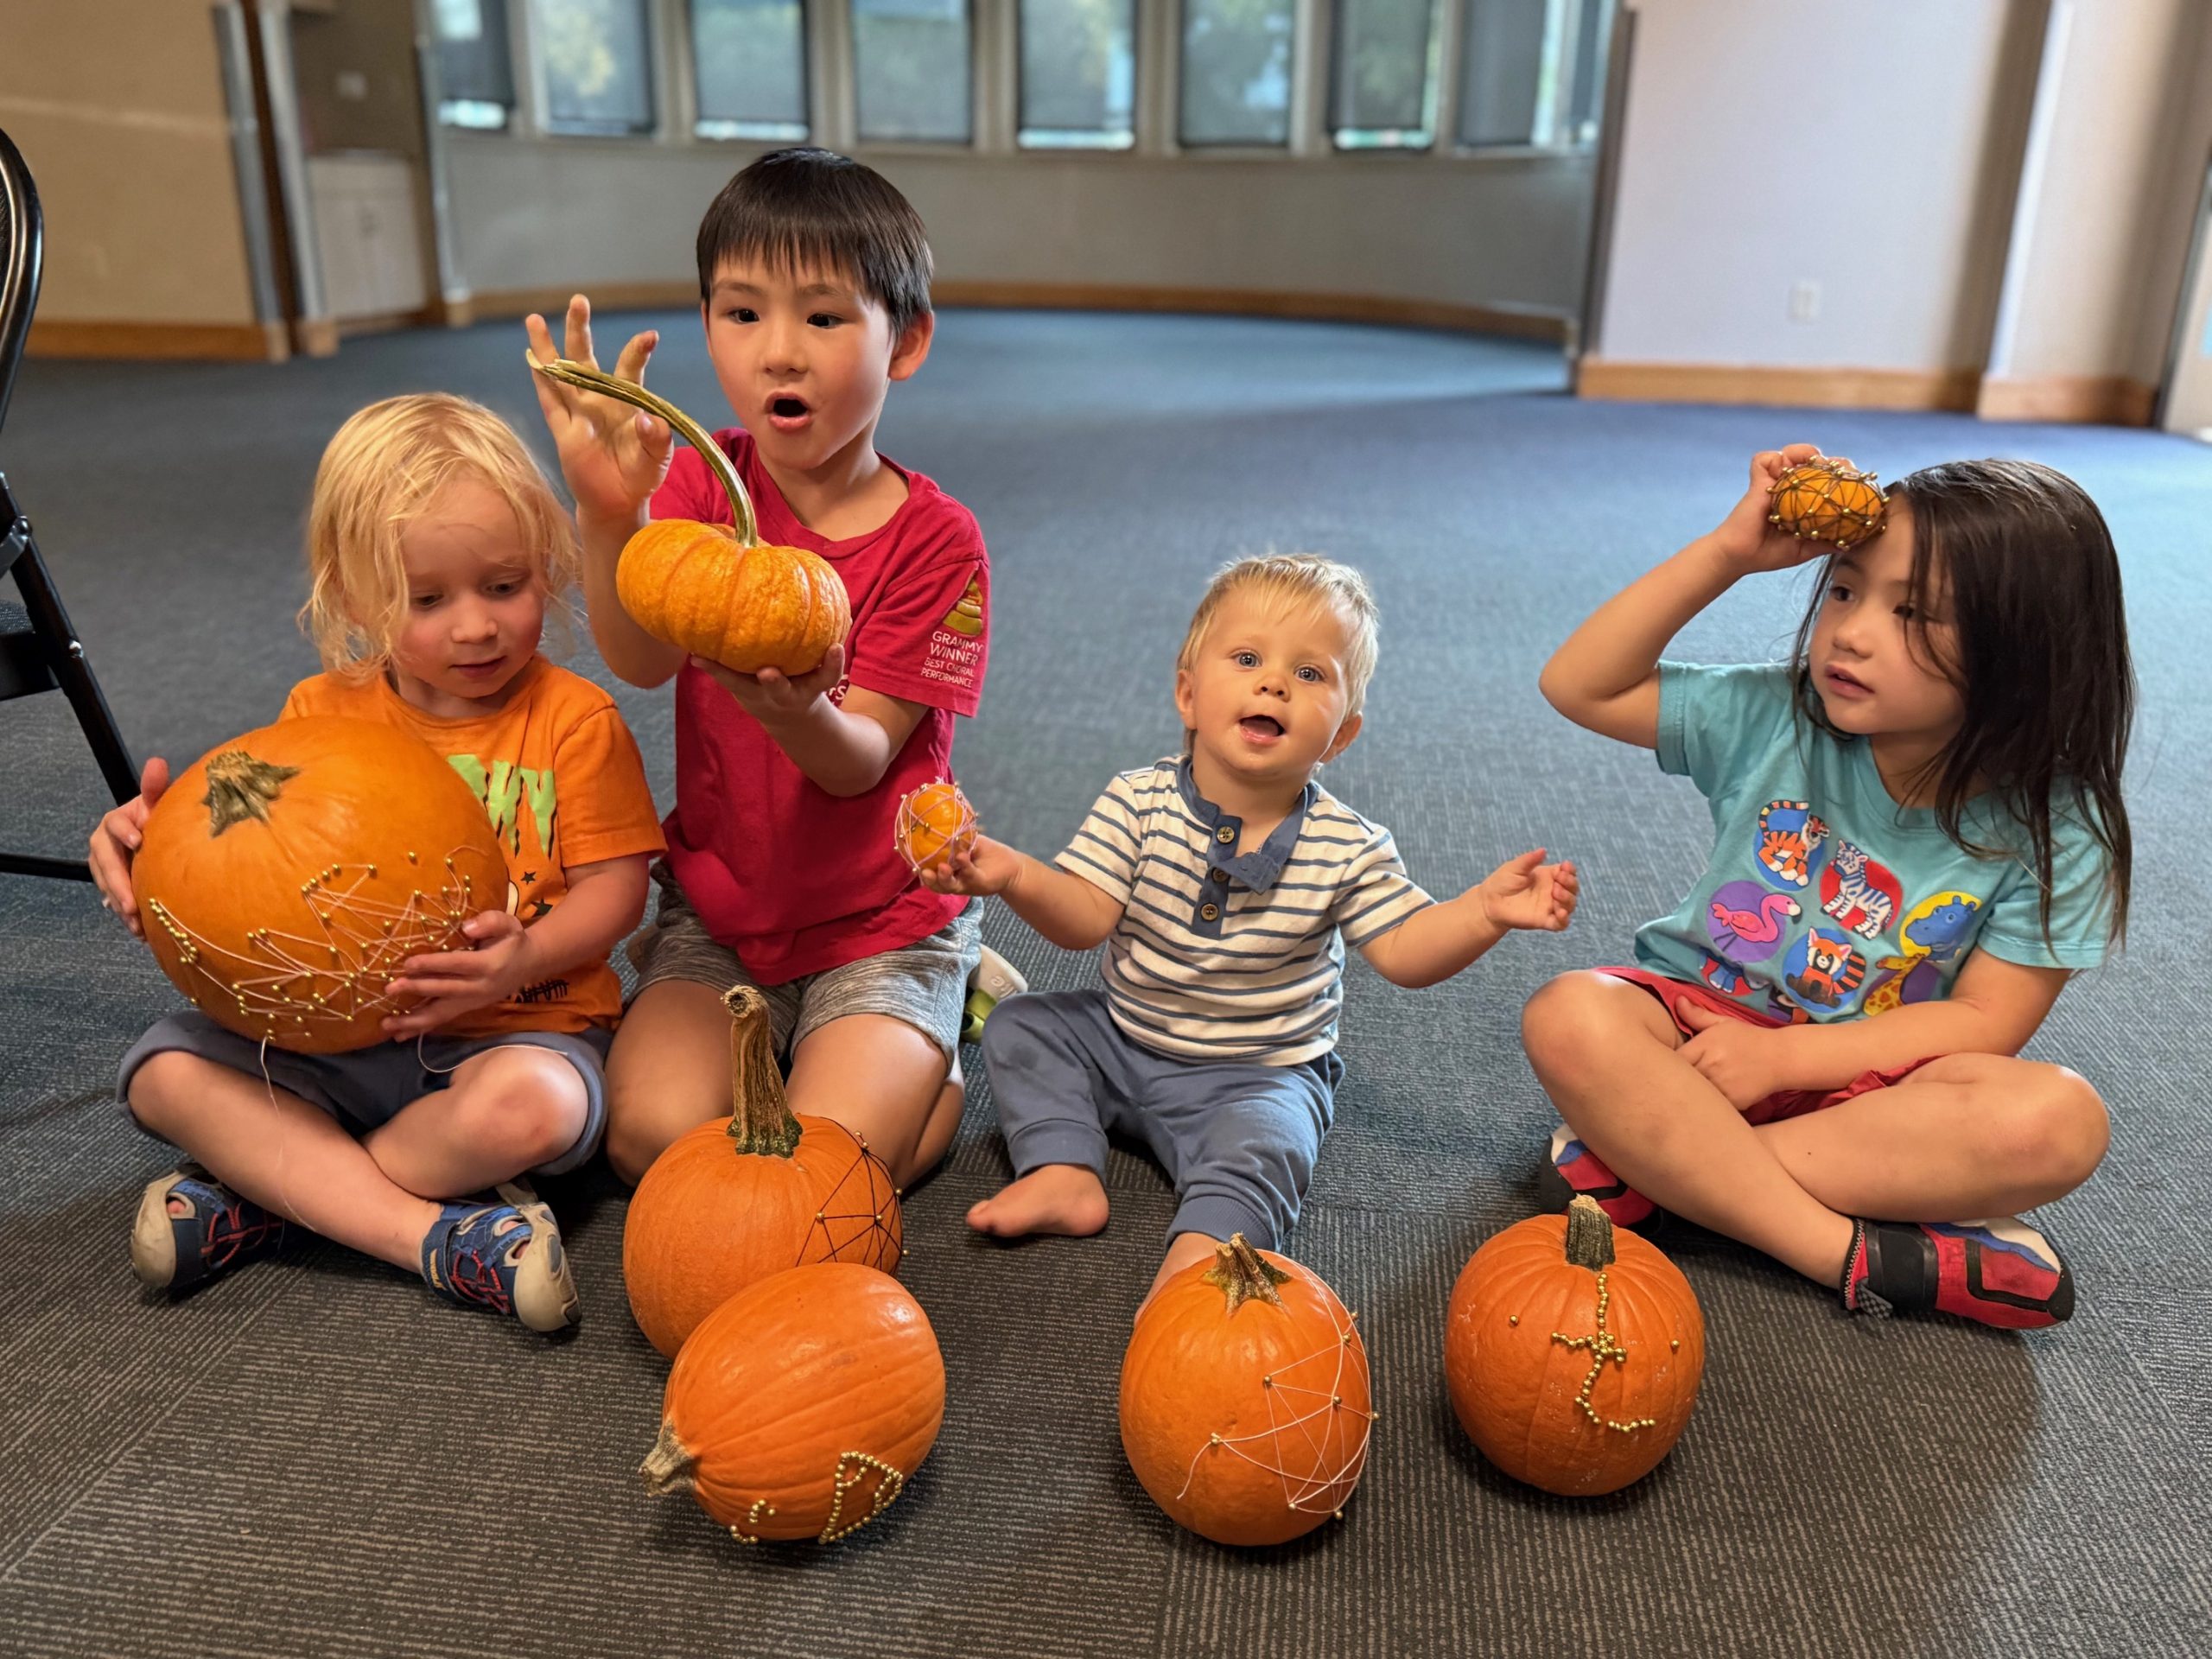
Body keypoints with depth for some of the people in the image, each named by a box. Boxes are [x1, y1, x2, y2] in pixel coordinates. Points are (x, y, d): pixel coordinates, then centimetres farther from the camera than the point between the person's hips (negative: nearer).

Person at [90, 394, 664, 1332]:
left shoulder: (574, 719, -6)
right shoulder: (323, 712, 4)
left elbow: (614, 887, -7)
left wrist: (525, 959, -27)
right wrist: (156, 843, -14)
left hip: (516, 1029, -4)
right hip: (338, 1034, 4)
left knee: (531, 1103, -37)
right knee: (166, 1069, -17)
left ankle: (263, 1194, -13)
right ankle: (433, 1235, -27)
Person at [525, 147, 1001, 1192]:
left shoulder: (935, 537, -11)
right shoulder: (703, 483, -3)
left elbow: (860, 762, -17)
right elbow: (639, 659, -22)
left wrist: (793, 711, -41)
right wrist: (609, 512, -42)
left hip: (881, 921, -2)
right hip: (718, 910, 3)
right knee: (654, 1133, -17)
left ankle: (940, 1050, 12)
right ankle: (769, 1040, 14)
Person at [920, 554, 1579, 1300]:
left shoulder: (1349, 847, -12)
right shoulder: (1138, 801, -11)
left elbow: (1405, 949, -13)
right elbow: (1086, 916, -17)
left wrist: (1485, 910, -30)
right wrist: (1014, 876, -37)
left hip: (1257, 1075, -3)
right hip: (1122, 1042, 4)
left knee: (1258, 1149, -29)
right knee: (1019, 1025, -3)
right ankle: (1064, 1174, -9)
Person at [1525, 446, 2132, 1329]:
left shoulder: (2053, 829, -8)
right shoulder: (1774, 719, -6)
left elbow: (1986, 1021, -10)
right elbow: (1579, 686, -8)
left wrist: (1782, 1056, -21)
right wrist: (1726, 553, -16)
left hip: (1870, 1077, 0)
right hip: (1698, 1019, 0)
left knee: (2058, 1120, -31)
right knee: (1570, 1017, -31)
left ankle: (1648, 1162, -29)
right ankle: (1849, 1254, -29)